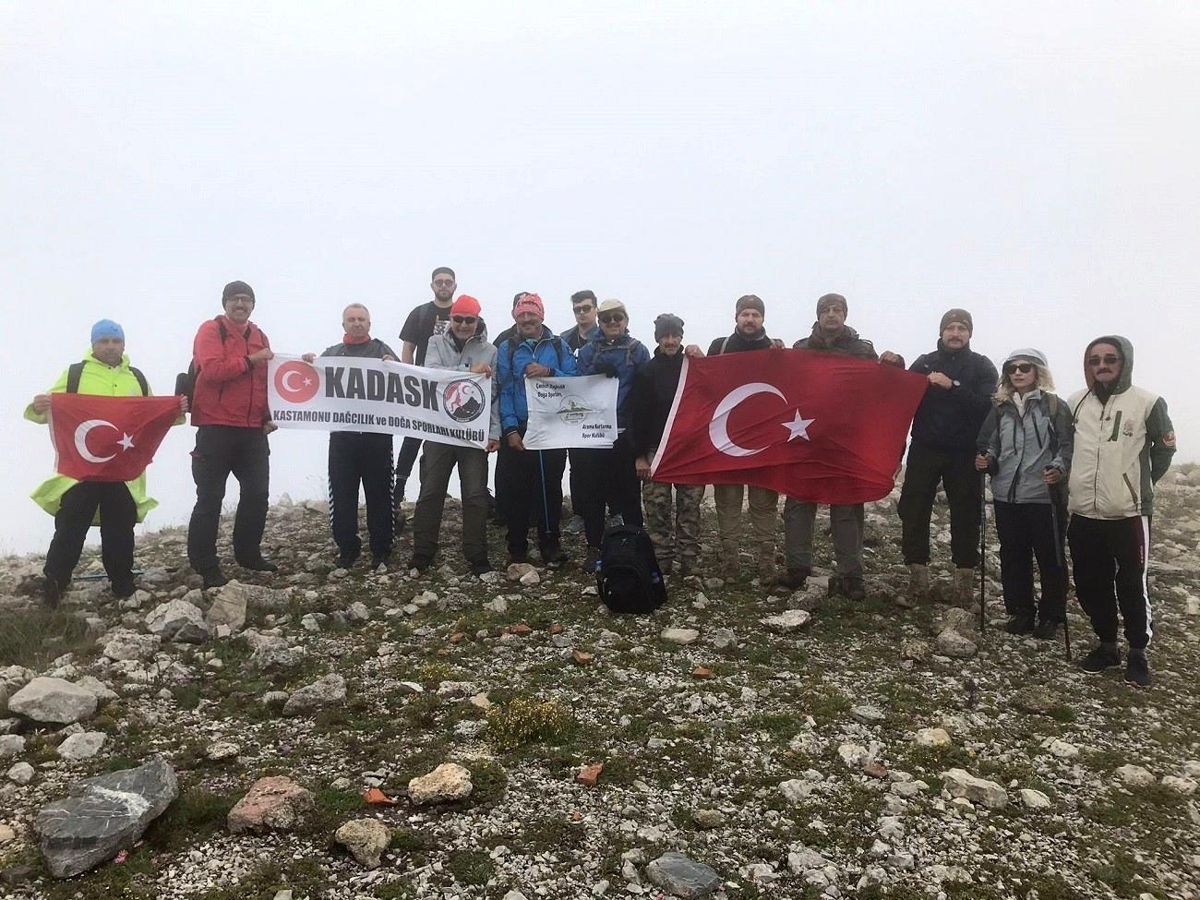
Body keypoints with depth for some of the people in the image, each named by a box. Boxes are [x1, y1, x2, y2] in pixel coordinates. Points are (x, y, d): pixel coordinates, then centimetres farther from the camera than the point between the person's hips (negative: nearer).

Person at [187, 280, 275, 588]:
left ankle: (248, 553, 26)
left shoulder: (259, 336, 15)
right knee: (210, 498, -2)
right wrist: (250, 360, -17)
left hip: (253, 430, 7)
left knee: (257, 493, 11)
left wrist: (268, 416, 6)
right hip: (216, 428, -6)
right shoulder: (211, 330, -4)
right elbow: (212, 369, -20)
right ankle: (204, 564, 5)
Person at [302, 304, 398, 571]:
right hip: (341, 433, 3)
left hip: (376, 433, -2)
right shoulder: (331, 353, 17)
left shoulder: (381, 349, 8)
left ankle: (381, 550, 10)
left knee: (379, 493, 2)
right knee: (342, 494, 4)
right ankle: (347, 547, 16)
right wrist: (309, 363, -7)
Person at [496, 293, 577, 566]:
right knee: (518, 491, 2)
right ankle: (517, 551, 11)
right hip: (518, 431, -1)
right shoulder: (506, 349, 4)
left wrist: (549, 372, -17)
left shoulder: (559, 346, 7)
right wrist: (510, 429, -12)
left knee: (551, 489, 8)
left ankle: (550, 546, 18)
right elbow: (504, 390, -3)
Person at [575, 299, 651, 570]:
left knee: (629, 490, 3)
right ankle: (594, 548, 13)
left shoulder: (638, 350, 5)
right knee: (592, 491, 3)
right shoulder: (588, 351, 9)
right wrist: (595, 370, -15)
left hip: (626, 432, -1)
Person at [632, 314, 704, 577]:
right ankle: (661, 563, 7)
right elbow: (637, 414, 1)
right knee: (656, 508, -2)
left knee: (690, 508, 1)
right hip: (656, 450, -1)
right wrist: (640, 454, -4)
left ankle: (689, 564, 7)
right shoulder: (647, 372, 5)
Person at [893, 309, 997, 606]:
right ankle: (918, 581, 6)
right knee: (913, 514, -2)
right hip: (925, 450, 2)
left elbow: (987, 405, -11)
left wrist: (953, 386, -22)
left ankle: (964, 583, 14)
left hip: (964, 455, -2)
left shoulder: (981, 366, 4)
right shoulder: (924, 363, 11)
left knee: (965, 518, 3)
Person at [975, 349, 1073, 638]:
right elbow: (991, 445, 16)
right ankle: (1020, 613, 21)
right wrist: (987, 461, -5)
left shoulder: (1055, 407, 1)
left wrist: (1059, 469, -22)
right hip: (1006, 495, 4)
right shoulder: (1001, 409, 12)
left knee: (1050, 558, 3)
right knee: (1013, 557, 9)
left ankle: (1050, 617, 16)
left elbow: (1067, 446, -4)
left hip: (1044, 495, -4)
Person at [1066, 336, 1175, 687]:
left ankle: (1138, 652, 19)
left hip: (1129, 514, -4)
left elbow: (1164, 448, 5)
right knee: (1090, 586, 11)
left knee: (1131, 587, 3)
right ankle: (1106, 644, 28)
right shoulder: (1075, 402, 4)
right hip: (1083, 515, 4)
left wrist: (1139, 484, 6)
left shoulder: (1148, 403, -6)